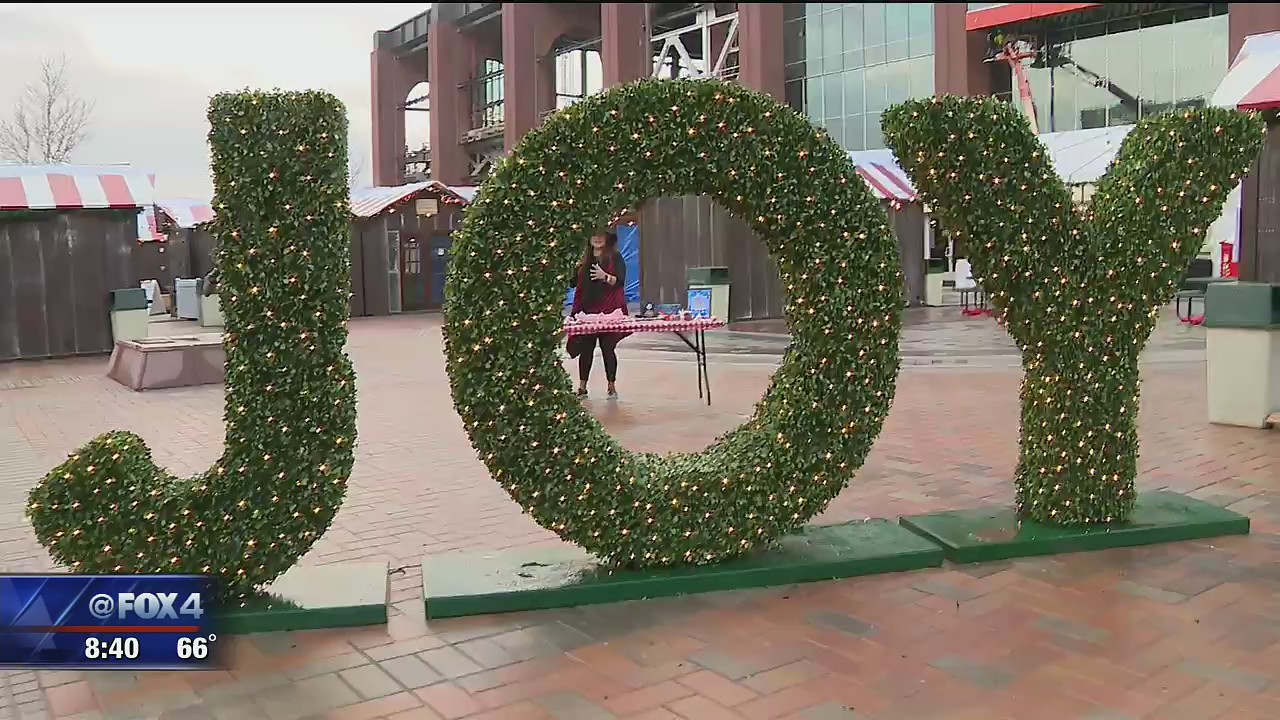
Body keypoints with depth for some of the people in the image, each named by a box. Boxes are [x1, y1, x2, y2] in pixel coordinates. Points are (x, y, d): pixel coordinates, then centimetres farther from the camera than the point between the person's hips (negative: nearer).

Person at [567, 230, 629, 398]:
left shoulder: (615, 257, 0)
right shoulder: (585, 259, 12)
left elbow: (620, 281, -10)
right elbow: (578, 284, 17)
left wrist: (605, 277, -26)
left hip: (608, 310, -4)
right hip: (587, 310, 4)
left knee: (607, 347, 0)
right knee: (585, 348, 4)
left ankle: (612, 386, 10)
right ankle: (582, 386, 10)